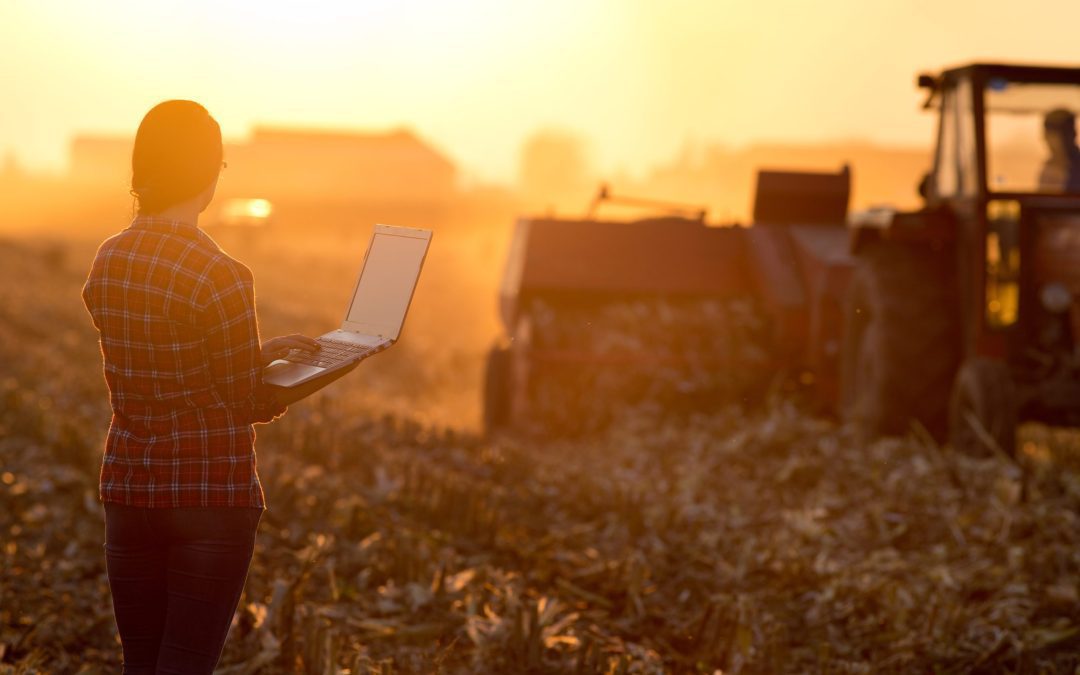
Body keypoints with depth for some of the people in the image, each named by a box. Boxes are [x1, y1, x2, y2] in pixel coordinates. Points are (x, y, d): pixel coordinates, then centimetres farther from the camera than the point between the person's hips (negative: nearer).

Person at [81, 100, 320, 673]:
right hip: (214, 495, -6)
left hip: (129, 489, 6)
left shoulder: (107, 262, 2)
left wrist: (261, 351, 18)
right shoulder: (220, 275, -18)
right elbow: (247, 403, -8)